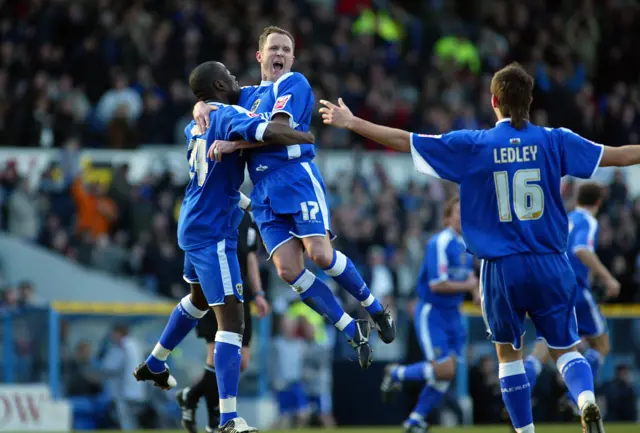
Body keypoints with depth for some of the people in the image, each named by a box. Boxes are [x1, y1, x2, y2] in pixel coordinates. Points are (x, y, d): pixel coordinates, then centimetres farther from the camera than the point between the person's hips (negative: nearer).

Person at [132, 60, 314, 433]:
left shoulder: (197, 124, 9)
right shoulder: (229, 117, -18)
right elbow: (270, 132, -35)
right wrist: (309, 138, -19)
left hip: (195, 226, 10)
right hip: (213, 232, -10)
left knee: (200, 298, 34)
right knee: (232, 319, -14)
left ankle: (155, 364, 52)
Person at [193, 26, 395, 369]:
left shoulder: (294, 84, 3)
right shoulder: (249, 95, 23)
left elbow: (279, 126, -11)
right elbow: (210, 100, 28)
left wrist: (234, 143, -16)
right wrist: (202, 107, 3)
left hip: (297, 178, -6)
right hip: (264, 193, 6)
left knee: (319, 254, -20)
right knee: (288, 270, -10)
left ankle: (375, 309, 3)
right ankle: (354, 333, -3)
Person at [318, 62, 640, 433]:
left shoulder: (473, 145, -3)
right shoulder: (553, 141, -2)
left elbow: (405, 141, 1)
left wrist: (351, 122, 11)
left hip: (501, 269, 0)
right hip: (550, 265, 0)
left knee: (509, 352, 17)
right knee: (566, 349, 9)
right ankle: (587, 400, -21)